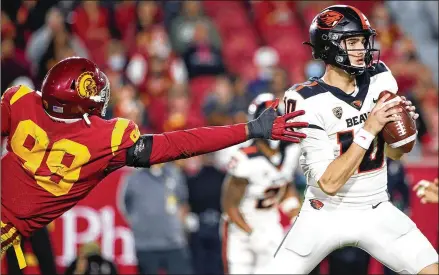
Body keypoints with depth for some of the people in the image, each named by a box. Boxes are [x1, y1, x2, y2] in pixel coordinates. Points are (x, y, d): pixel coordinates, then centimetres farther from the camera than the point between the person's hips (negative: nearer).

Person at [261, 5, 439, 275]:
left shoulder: (379, 79, -2)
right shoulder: (310, 102, -19)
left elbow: (394, 152, 9)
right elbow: (329, 183, -24)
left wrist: (403, 120, -13)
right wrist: (368, 130, -28)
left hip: (378, 213, 4)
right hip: (326, 215, -4)